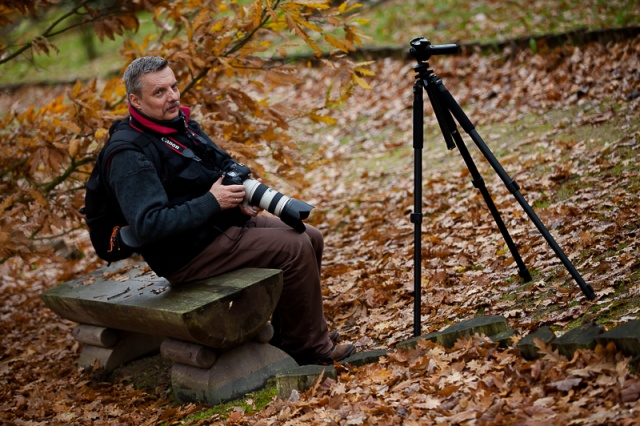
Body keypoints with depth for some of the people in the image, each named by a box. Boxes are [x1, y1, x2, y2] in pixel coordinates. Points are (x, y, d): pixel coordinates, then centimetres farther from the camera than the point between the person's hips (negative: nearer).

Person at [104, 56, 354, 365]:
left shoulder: (181, 123, 9)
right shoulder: (130, 156, -21)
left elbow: (225, 165, 19)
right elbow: (148, 226, -30)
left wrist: (240, 198, -4)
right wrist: (212, 202, -27)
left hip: (223, 221, 10)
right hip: (188, 253, -10)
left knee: (311, 238, 7)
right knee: (295, 248, -18)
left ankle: (286, 338, 17)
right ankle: (310, 348, -3)